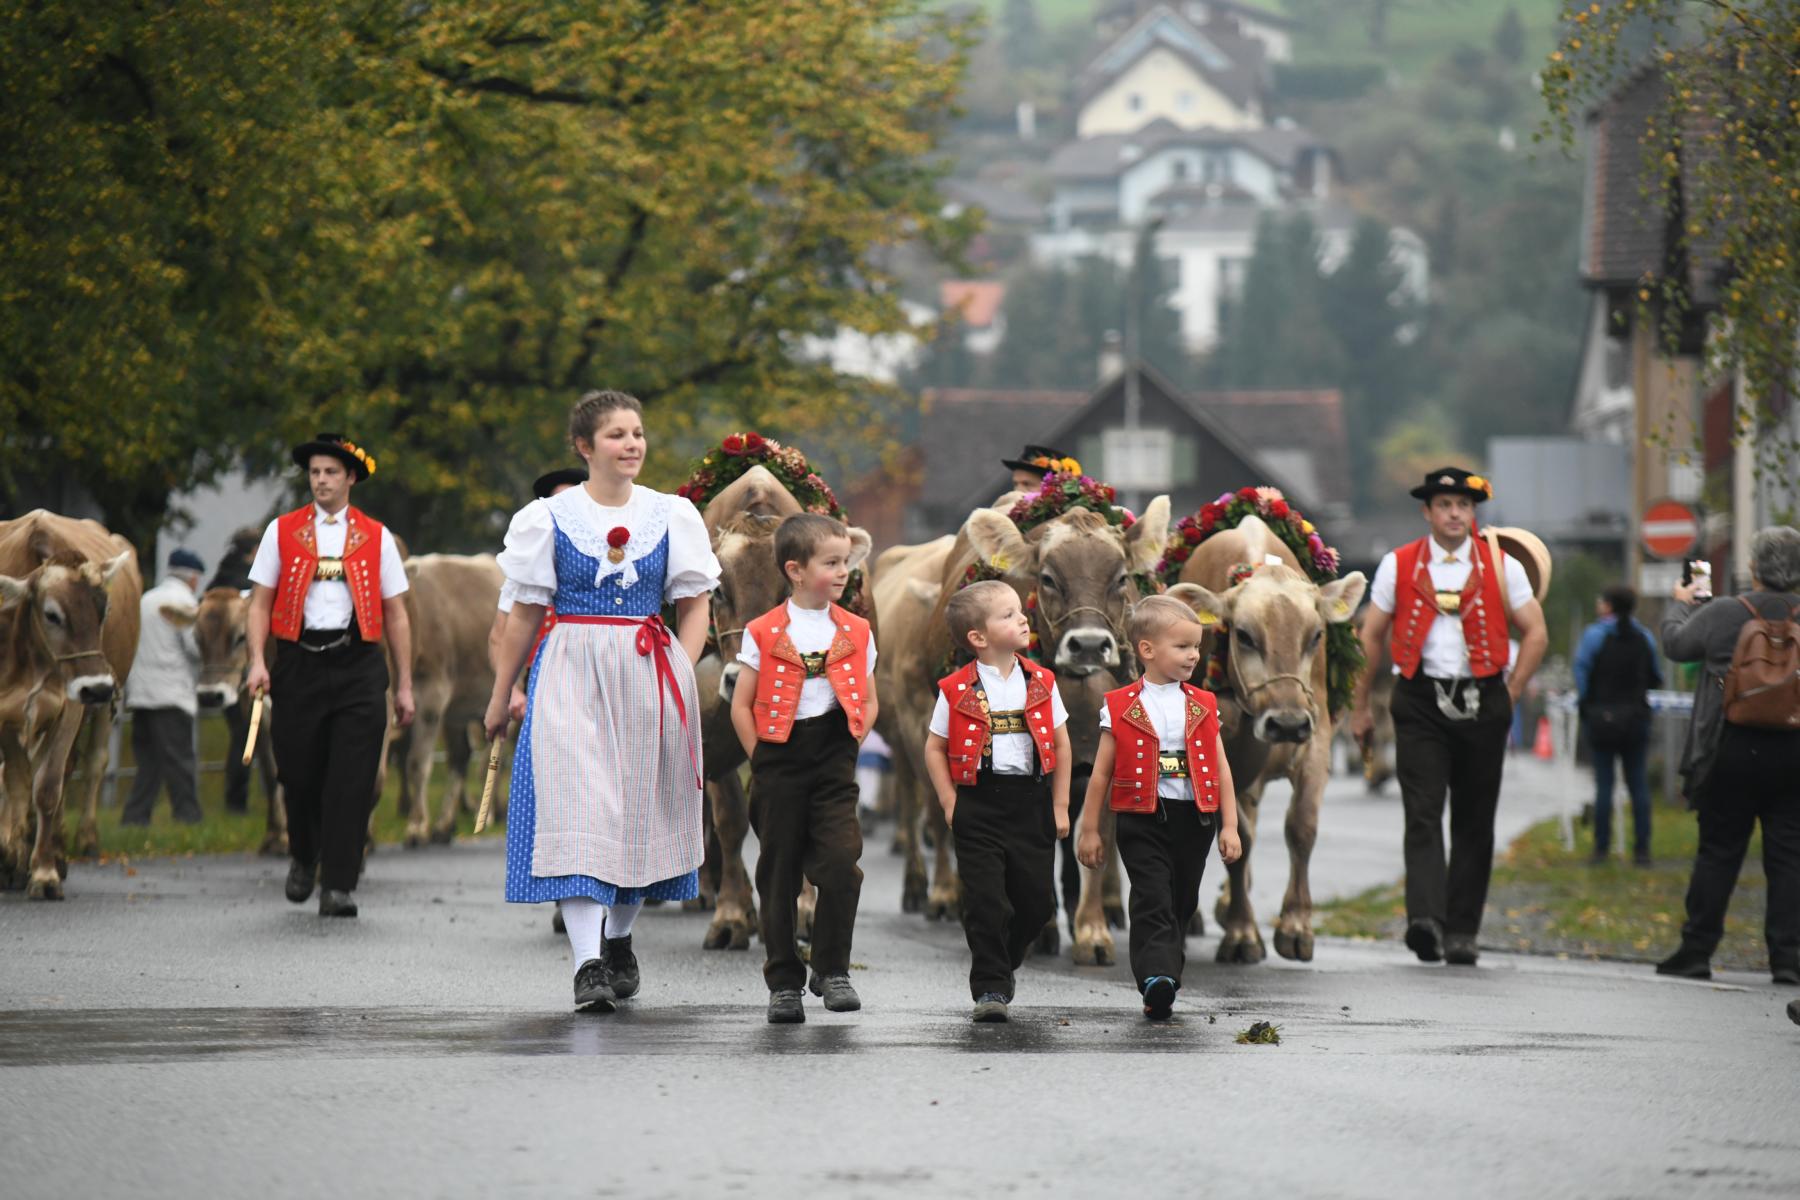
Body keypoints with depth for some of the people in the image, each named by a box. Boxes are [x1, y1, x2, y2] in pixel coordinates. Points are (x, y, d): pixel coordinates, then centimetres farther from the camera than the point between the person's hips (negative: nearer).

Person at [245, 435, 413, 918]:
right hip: (299, 663, 1)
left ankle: (338, 886, -6)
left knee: (350, 781, -8)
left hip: (358, 666, -1)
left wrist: (404, 686, 7)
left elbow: (395, 614, 10)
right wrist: (257, 661, -7)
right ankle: (304, 857, 32)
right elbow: (260, 603, 8)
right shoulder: (282, 532, 8)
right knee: (299, 775, 4)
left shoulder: (376, 537, 8)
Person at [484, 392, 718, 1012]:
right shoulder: (550, 517, 2)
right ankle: (588, 966, -21)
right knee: (576, 804, -14)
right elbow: (524, 613, 8)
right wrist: (501, 694, 11)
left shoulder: (671, 516, 7)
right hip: (571, 675, -2)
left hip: (649, 676, 2)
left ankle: (618, 940, 30)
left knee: (640, 806, 8)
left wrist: (680, 676, -4)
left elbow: (695, 606, 10)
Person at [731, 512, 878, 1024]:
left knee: (840, 863, -12)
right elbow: (742, 705, 3)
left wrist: (849, 747, 3)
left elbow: (868, 702, 15)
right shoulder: (764, 633, -1)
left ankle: (832, 971, 1)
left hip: (833, 766, 1)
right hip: (780, 762, -1)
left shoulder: (855, 632, 7)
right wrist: (764, 762, -2)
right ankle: (783, 982, 12)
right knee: (779, 874, 3)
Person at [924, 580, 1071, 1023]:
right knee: (987, 902, -7)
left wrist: (1059, 805, 7)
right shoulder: (957, 691, -4)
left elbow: (1060, 743, 10)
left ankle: (1003, 964, 32)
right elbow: (935, 748, 4)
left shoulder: (1041, 684, 4)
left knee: (1037, 899, 7)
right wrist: (951, 803, -3)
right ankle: (990, 988, 1)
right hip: (979, 804, -3)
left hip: (1031, 801, 3)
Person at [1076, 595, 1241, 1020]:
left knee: (1182, 904, 8)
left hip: (1193, 819, 3)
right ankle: (1157, 980, -26)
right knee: (1153, 901, -15)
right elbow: (1101, 773, 4)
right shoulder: (1121, 708, 0)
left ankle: (1164, 986, 17)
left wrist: (1229, 826, 5)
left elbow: (1221, 770, 11)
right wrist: (1089, 830, 4)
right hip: (1142, 820, -3)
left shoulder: (1203, 707, 9)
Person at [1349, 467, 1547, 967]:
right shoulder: (1398, 565, 6)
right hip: (1421, 701, -1)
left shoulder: (1502, 566, 5)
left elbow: (1536, 634, 10)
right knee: (1423, 814, -15)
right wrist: (1360, 706, 11)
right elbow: (1371, 636, 12)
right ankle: (1426, 919, -27)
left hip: (1482, 703, 1)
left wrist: (1508, 696, 5)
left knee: (1474, 822, 5)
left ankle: (1462, 932, 11)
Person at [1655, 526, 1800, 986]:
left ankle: (1696, 951, 10)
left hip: (1733, 752, -1)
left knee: (1718, 852, 7)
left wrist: (1681, 605, 24)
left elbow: (1675, 644, 8)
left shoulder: (1723, 613, -8)